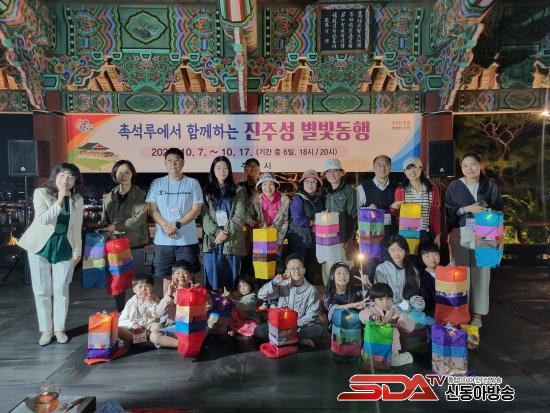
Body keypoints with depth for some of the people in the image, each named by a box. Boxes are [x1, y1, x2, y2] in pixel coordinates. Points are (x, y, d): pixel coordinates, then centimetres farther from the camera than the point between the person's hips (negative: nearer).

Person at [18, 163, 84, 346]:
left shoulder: (77, 200, 1)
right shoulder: (41, 193, -7)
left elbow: (77, 228, 5)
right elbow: (43, 219, -20)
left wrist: (77, 251, 4)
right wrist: (59, 200, -24)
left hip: (64, 247, 2)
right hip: (41, 245, -1)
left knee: (61, 290, 6)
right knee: (42, 291, 5)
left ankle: (59, 328, 21)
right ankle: (46, 329, 19)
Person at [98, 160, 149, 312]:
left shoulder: (140, 195, -2)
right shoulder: (109, 197, 8)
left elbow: (139, 218, -13)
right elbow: (104, 221, 11)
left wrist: (115, 227, -13)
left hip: (135, 243, -3)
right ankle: (120, 312, 23)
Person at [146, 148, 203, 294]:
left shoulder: (192, 183, 1)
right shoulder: (157, 184, 7)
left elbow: (196, 209, -3)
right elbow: (152, 210, 3)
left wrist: (177, 225, -14)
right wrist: (166, 226, -13)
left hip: (187, 239, -2)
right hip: (163, 240, 2)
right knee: (167, 276, 10)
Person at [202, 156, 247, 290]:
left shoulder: (238, 191, 9)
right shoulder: (207, 191, 12)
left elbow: (240, 216, -1)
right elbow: (205, 216, 2)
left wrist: (226, 232, -12)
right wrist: (217, 232, -12)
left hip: (232, 241, 0)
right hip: (212, 241, 1)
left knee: (232, 280, 3)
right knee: (213, 280, -1)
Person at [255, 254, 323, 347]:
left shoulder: (310, 290, -6)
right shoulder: (283, 285, -2)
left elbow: (312, 315, -8)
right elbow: (261, 295, -9)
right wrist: (274, 282, -24)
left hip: (301, 326, -1)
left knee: (318, 330, -30)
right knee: (258, 330, -23)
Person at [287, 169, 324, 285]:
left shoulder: (319, 199, 10)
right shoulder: (298, 199, -10)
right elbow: (298, 220, -21)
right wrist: (315, 222, -10)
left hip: (314, 240, 6)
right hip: (299, 241, -6)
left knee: (312, 270, 15)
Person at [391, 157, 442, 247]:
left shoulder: (433, 189, 5)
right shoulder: (400, 190, 4)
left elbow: (436, 214, 9)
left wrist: (437, 235, 7)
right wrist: (393, 207, -11)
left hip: (426, 235, 0)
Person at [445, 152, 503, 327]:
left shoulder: (491, 186, 5)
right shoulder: (454, 186, 4)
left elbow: (498, 212, 8)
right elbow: (448, 212, 1)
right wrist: (467, 209, -12)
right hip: (460, 235, 0)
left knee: (480, 273, 1)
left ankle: (477, 314, 11)